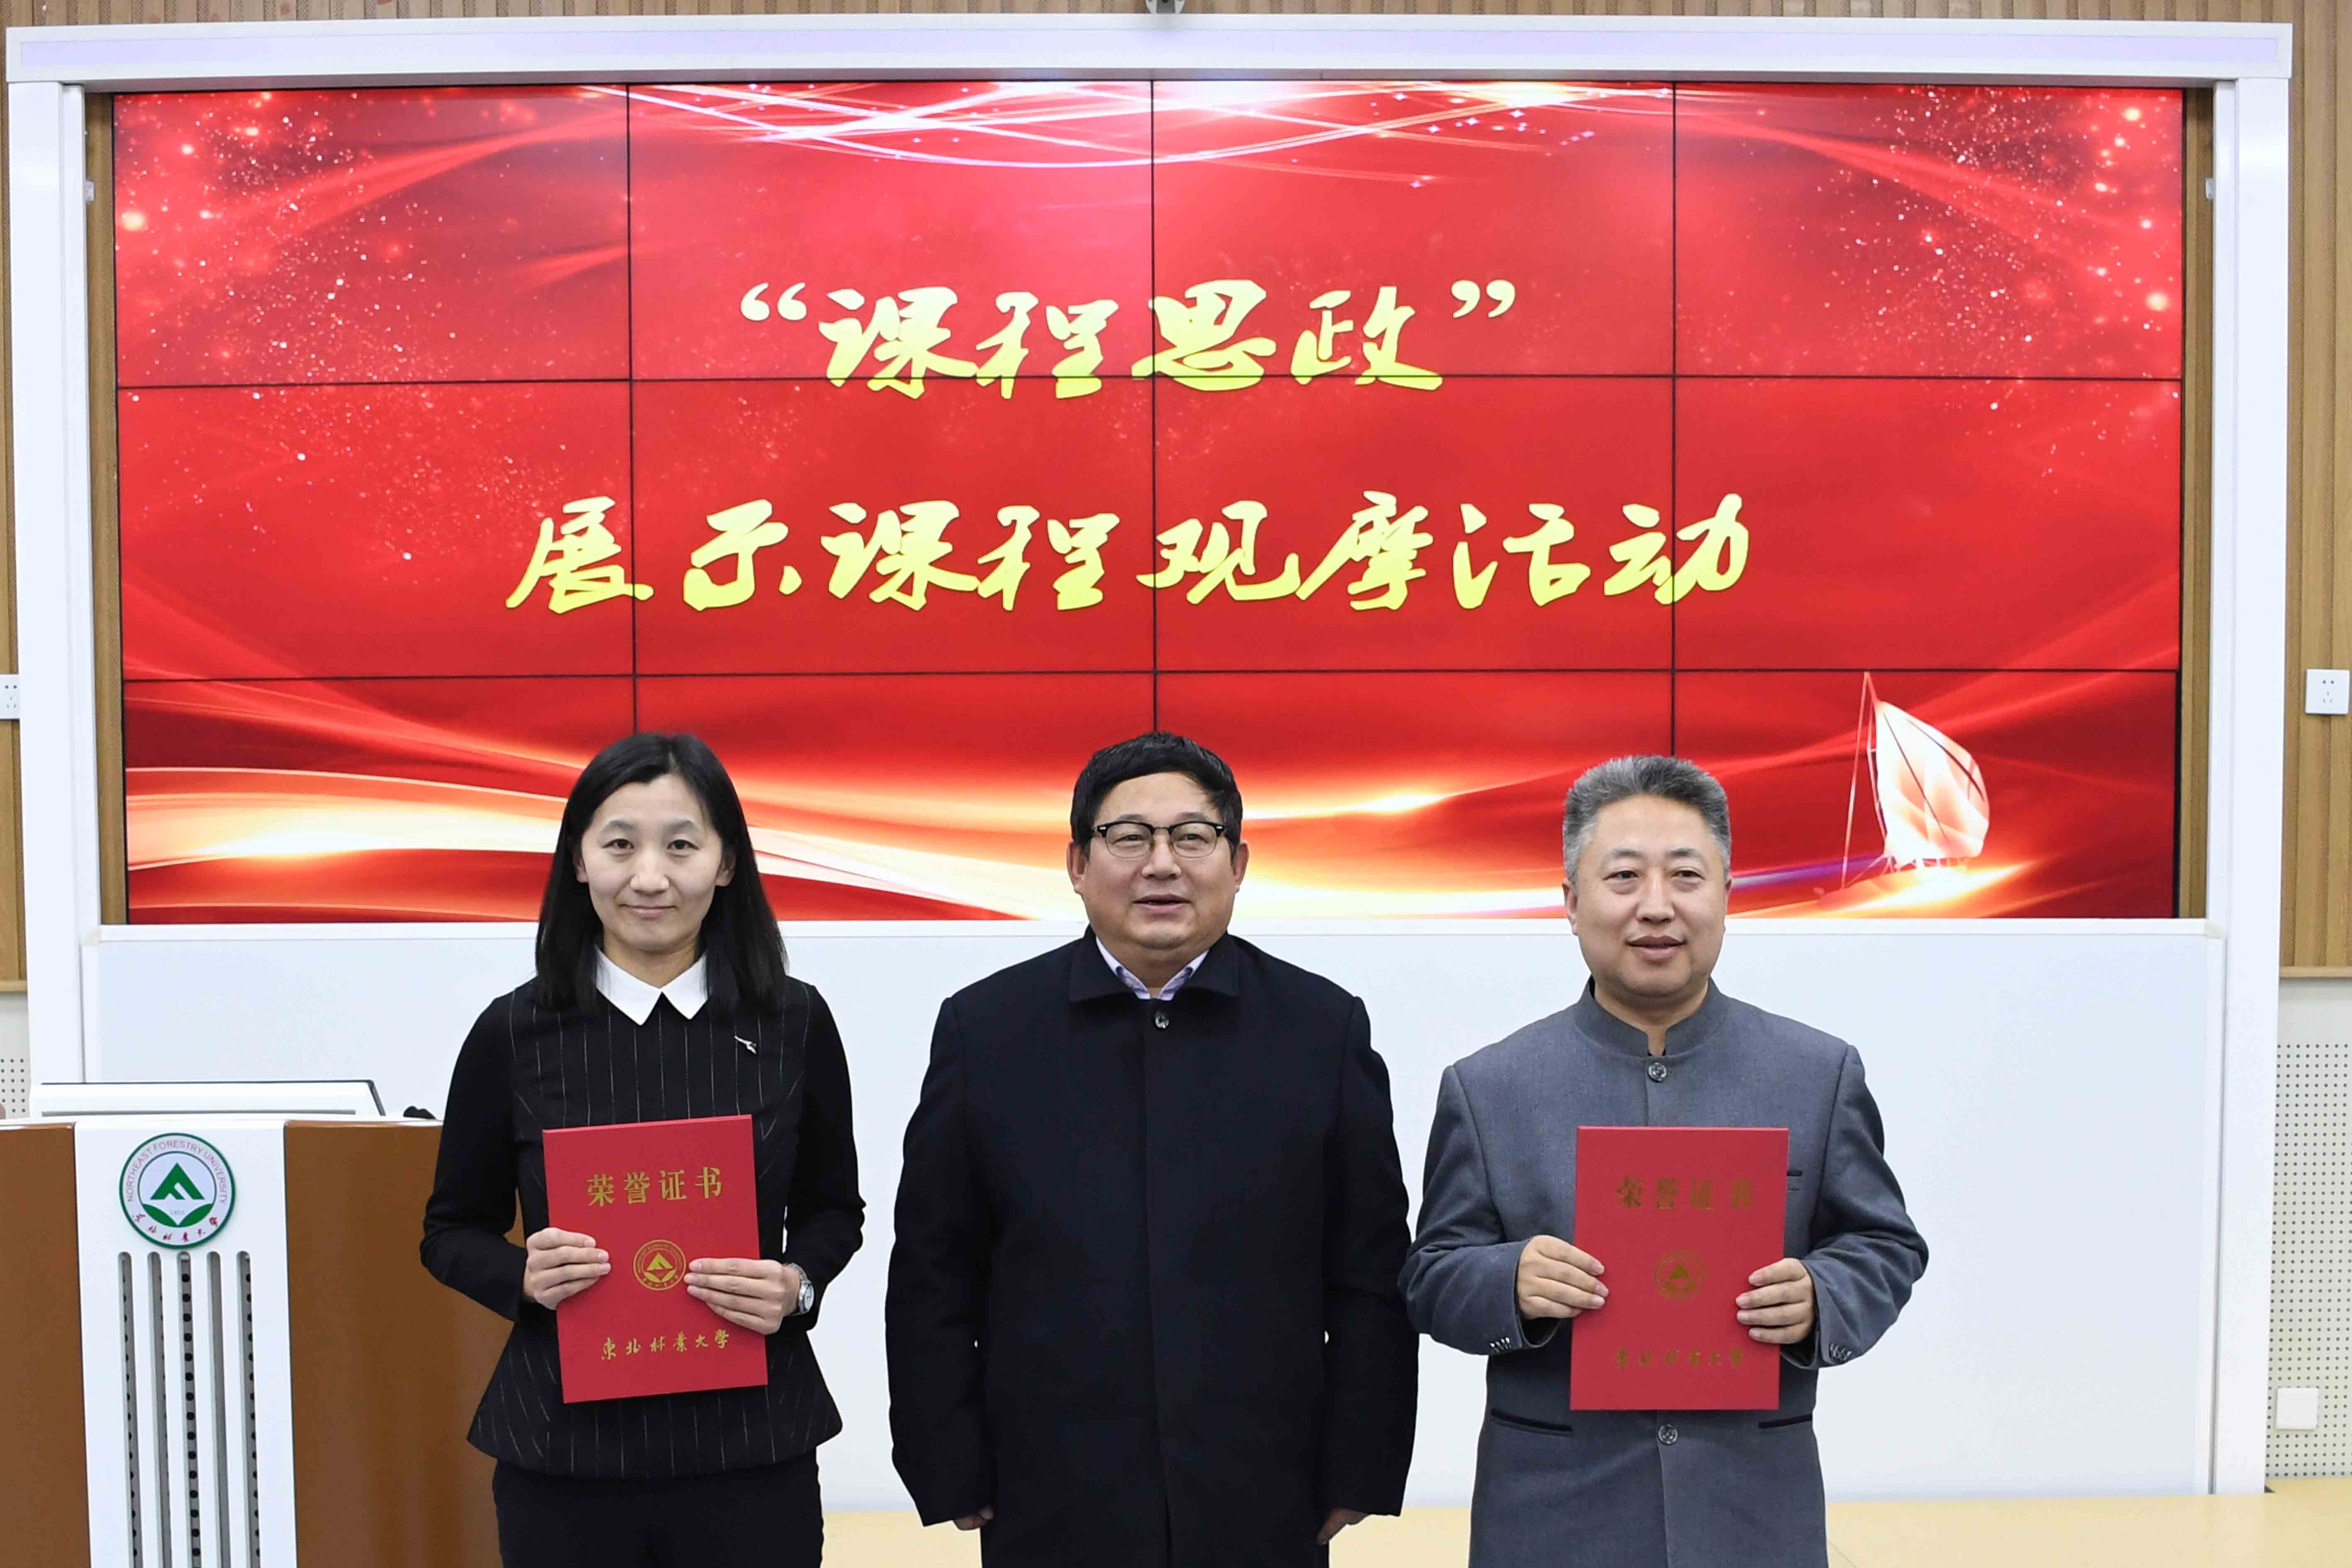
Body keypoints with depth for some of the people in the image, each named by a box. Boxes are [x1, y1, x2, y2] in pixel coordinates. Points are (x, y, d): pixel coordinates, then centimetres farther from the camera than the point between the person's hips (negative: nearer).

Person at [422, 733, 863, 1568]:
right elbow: (453, 1231, 7)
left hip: (749, 1444, 0)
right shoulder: (513, 1032, -3)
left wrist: (798, 1285, -11)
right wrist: (524, 1276, -13)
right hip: (564, 1449, 0)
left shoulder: (794, 1023, -2)